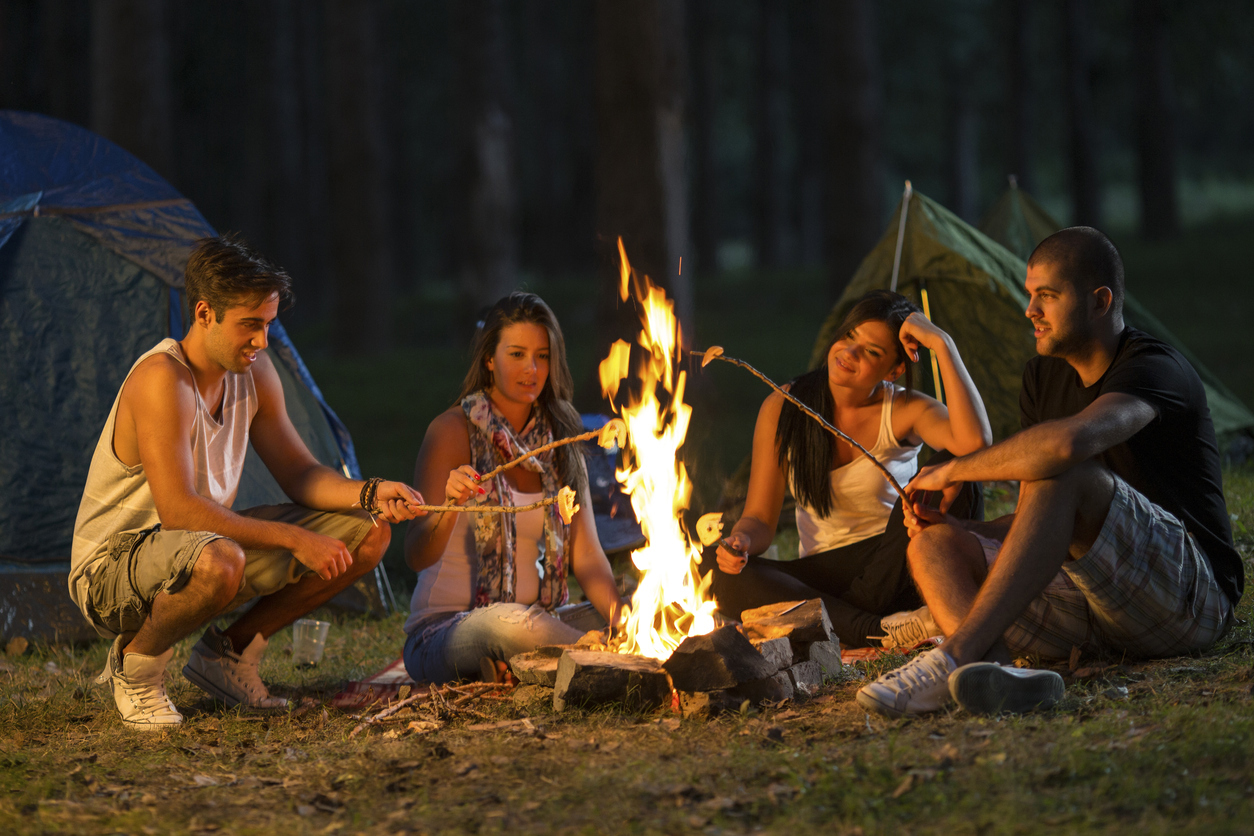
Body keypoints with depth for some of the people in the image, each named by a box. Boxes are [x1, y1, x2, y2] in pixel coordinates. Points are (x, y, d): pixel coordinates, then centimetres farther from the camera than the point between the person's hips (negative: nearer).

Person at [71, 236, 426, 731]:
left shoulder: (252, 372, 0)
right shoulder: (162, 379, -27)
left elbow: (298, 473, 8)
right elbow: (178, 509, -32)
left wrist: (369, 494, -13)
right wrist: (293, 540, -31)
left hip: (205, 547, 8)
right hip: (112, 570, -8)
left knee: (367, 533, 0)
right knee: (217, 561, -44)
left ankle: (228, 653, 8)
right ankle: (134, 664, -12)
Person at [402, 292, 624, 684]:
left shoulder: (559, 439, 10)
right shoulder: (453, 430, -7)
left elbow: (585, 553, 3)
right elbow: (417, 557, -13)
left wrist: (621, 618, -16)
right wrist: (448, 508, -35)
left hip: (534, 620, 6)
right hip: (444, 633, -5)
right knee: (508, 622, -39)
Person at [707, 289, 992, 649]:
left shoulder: (904, 410, -7)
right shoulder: (783, 408, -1)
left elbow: (975, 442, -31)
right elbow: (760, 519, 2)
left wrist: (942, 344, -25)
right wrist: (740, 542, -23)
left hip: (891, 564, -1)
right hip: (824, 573, 2)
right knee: (725, 576, -27)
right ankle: (880, 631, -35)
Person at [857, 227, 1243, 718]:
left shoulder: (1154, 369, -13)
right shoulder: (1044, 377, 15)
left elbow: (1067, 443, -35)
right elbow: (1032, 523, 18)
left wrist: (952, 470, -21)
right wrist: (947, 521, -2)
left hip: (1191, 596, -8)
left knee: (1063, 476, -32)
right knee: (933, 542, -10)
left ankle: (955, 658, -41)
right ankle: (994, 673, -43)